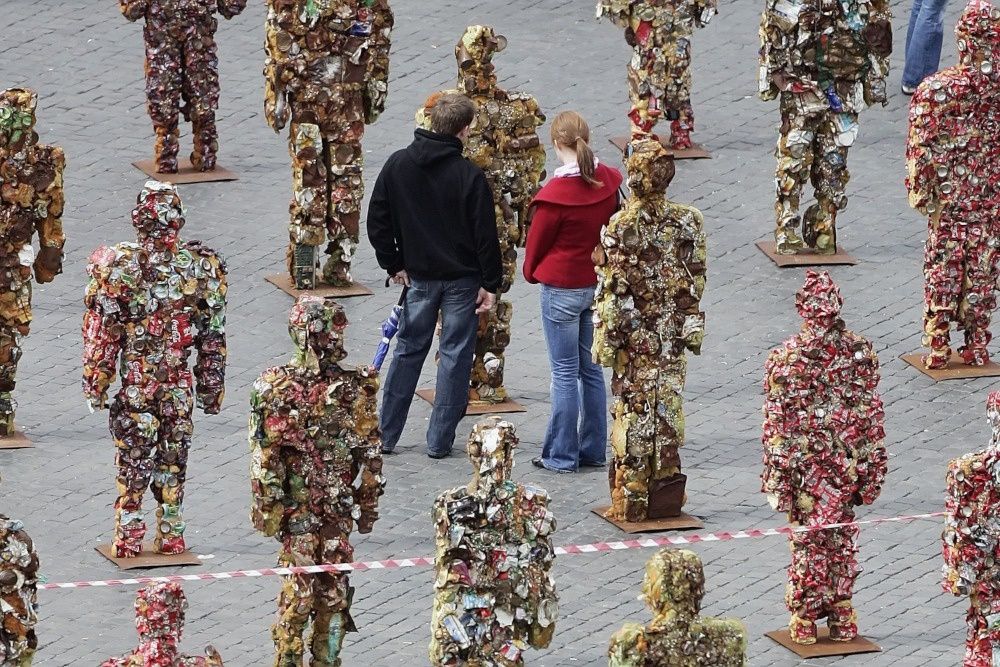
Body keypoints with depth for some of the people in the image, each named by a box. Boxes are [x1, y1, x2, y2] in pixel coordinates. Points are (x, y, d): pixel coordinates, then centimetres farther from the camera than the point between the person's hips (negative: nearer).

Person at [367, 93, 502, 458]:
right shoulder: (469, 175, -15)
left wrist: (394, 264, 9)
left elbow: (377, 221, 1)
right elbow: (485, 234, -12)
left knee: (408, 350, 14)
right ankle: (440, 439, 5)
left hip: (418, 276, 3)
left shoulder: (397, 164, -3)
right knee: (455, 354, 5)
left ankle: (386, 433, 14)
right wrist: (490, 283, -4)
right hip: (461, 277, -3)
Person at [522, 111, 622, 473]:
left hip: (562, 288, -6)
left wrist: (531, 273, 11)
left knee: (565, 373, 2)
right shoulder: (610, 181, -6)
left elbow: (537, 240, -9)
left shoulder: (556, 193, -22)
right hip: (600, 286, 6)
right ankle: (593, 450, 21)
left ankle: (561, 455, 9)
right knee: (591, 368, 15)